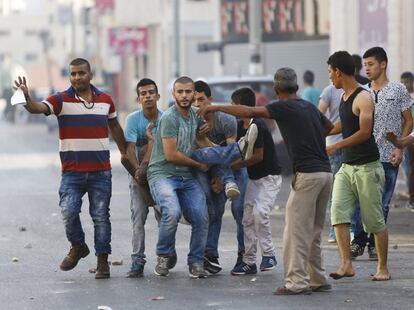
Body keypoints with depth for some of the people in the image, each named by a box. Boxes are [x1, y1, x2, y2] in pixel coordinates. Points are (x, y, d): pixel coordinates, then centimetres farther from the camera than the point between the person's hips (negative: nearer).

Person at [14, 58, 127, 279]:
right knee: (69, 212, -13)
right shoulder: (61, 100, -3)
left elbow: (114, 126, 23)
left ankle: (102, 261, 13)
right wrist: (26, 98, -42)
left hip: (100, 171, 2)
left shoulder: (105, 100, 7)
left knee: (101, 217, 4)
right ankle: (77, 247, 13)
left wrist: (124, 151, 26)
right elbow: (37, 108, -21)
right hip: (72, 171, -2)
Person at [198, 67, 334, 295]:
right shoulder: (309, 107, 18)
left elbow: (249, 112, -14)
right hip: (325, 172, 8)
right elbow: (330, 126, 36)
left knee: (296, 231, -7)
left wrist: (216, 107, -6)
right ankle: (317, 280, 17)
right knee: (314, 232, 15)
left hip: (307, 174, -8)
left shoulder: (284, 108, -5)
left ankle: (297, 282, -11)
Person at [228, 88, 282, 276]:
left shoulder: (257, 126, -21)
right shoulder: (241, 126, 5)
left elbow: (258, 156, -21)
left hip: (269, 177, -9)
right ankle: (249, 262, 6)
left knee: (260, 212, -24)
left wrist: (233, 165, -16)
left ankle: (269, 254, -11)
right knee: (248, 218, 2)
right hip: (254, 178, 9)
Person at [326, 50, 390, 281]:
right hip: (347, 166, 8)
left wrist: (336, 147, -22)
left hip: (367, 167, -8)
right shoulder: (345, 97, 12)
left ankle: (383, 268, 9)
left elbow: (365, 132, -22)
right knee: (339, 212, -8)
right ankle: (347, 264, -12)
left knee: (374, 219, -1)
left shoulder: (363, 98, -14)